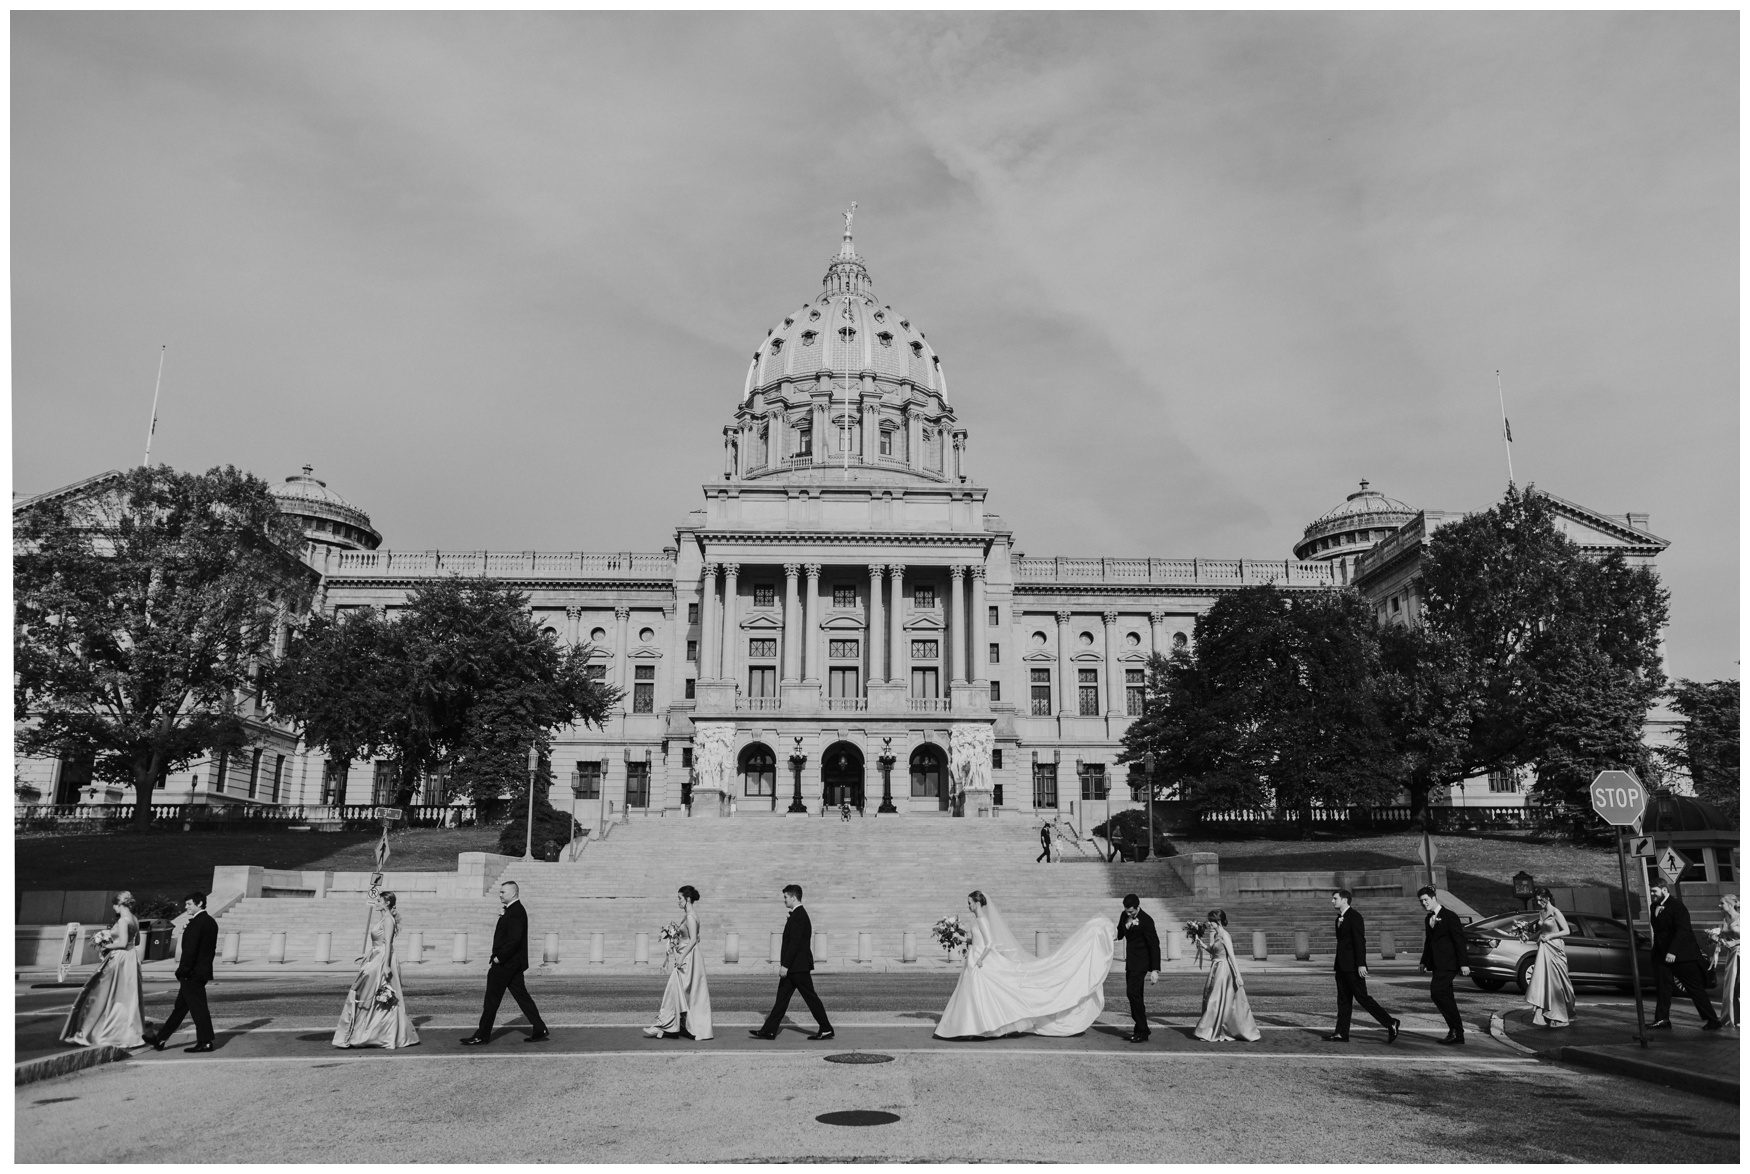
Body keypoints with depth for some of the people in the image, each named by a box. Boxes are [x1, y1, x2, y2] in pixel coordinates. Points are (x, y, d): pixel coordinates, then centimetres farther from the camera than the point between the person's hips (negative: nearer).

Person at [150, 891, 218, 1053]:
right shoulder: (211, 922, 11)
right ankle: (160, 1039, 24)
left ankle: (205, 1042, 3)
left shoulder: (196, 923, -17)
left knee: (198, 1007, -2)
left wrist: (181, 973, -16)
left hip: (192, 973, -9)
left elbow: (190, 950, -21)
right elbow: (210, 949, 14)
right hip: (203, 971, 9)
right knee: (180, 1007, 15)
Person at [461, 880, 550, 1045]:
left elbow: (514, 939, -24)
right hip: (514, 963, 10)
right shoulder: (511, 910, 16)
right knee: (521, 996, 10)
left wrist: (498, 958, -20)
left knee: (492, 999, 0)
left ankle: (481, 1036, 9)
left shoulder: (516, 911, -17)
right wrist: (502, 917, 5)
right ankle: (540, 1030, 10)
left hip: (505, 963, -10)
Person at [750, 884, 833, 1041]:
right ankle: (769, 1030, 9)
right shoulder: (798, 914, 15)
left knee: (810, 997, -2)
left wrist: (785, 965, -23)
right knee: (782, 998, 8)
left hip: (798, 967, -10)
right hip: (794, 967, 10)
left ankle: (826, 1030, 5)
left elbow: (795, 943, -23)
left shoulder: (798, 916, -17)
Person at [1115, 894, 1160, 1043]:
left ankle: (1142, 1032, -9)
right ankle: (1140, 1030, 16)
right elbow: (1119, 936, 7)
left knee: (1133, 993, -15)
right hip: (1130, 962, 8)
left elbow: (1154, 945, -16)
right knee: (1135, 995, 10)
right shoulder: (1124, 916, 5)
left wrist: (1155, 970, -19)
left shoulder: (1146, 921, -17)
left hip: (1141, 962, -8)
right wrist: (1126, 926, -15)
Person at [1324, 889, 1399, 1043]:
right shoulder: (1340, 918, 16)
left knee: (1362, 997, -7)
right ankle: (1341, 1033, 9)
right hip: (1342, 966, 9)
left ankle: (1391, 1023, 2)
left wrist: (1361, 964, -23)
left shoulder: (1355, 917, -12)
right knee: (1343, 1000, 8)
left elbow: (1360, 941, -18)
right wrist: (1336, 962, 17)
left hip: (1353, 967, -9)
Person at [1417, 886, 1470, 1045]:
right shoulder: (1428, 919, 16)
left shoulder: (1450, 916, -8)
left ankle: (1455, 1029, -10)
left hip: (1448, 964, -8)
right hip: (1437, 965, 8)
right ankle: (1457, 1034, 13)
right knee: (1446, 997, 8)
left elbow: (1459, 940, -11)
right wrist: (1424, 962, 18)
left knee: (1437, 992, -18)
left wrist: (1463, 963, -15)